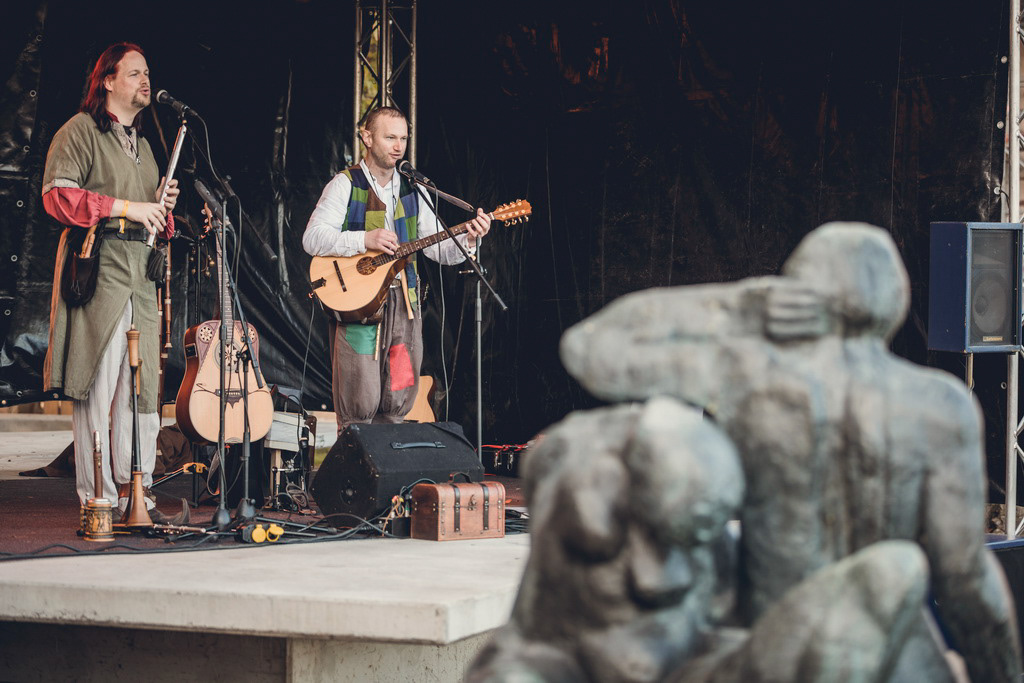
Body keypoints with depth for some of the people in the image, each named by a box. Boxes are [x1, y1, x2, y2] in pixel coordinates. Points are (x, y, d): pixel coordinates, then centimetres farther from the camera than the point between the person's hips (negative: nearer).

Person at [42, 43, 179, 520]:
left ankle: (136, 493, 8)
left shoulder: (141, 143, 25)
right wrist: (124, 207, -15)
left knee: (143, 387, 3)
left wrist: (163, 207, 10)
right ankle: (96, 499, -6)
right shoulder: (81, 131, 0)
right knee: (97, 387, -8)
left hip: (143, 274, 8)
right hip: (98, 269, -8)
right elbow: (57, 195, -12)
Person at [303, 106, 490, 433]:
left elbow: (442, 251, 13)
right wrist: (365, 239, -21)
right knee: (359, 408, -10)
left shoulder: (411, 192, 16)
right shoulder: (345, 185, 1)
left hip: (404, 304, 5)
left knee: (396, 406, 4)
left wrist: (469, 238, -8)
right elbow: (312, 239, -10)